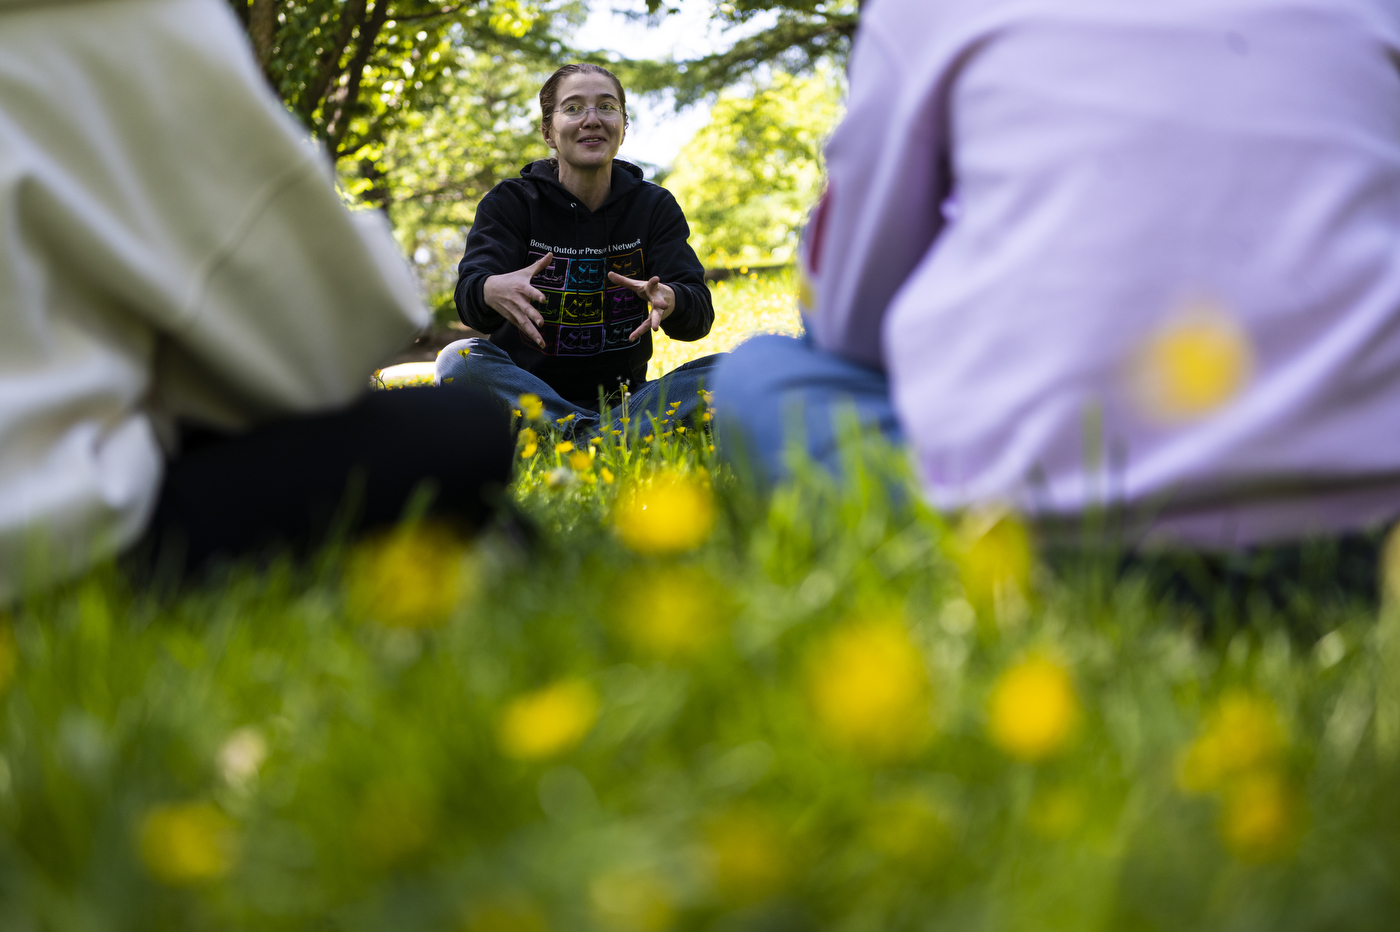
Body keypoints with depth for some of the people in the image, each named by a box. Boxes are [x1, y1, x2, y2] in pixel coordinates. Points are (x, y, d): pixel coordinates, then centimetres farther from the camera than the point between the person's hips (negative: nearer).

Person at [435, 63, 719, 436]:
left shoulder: (655, 206, 7)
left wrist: (670, 301, -32)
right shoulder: (510, 202, 3)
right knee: (459, 360, -30)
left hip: (623, 398, 2)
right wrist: (490, 291, -41)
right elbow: (469, 291, -15)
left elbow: (700, 315, -6)